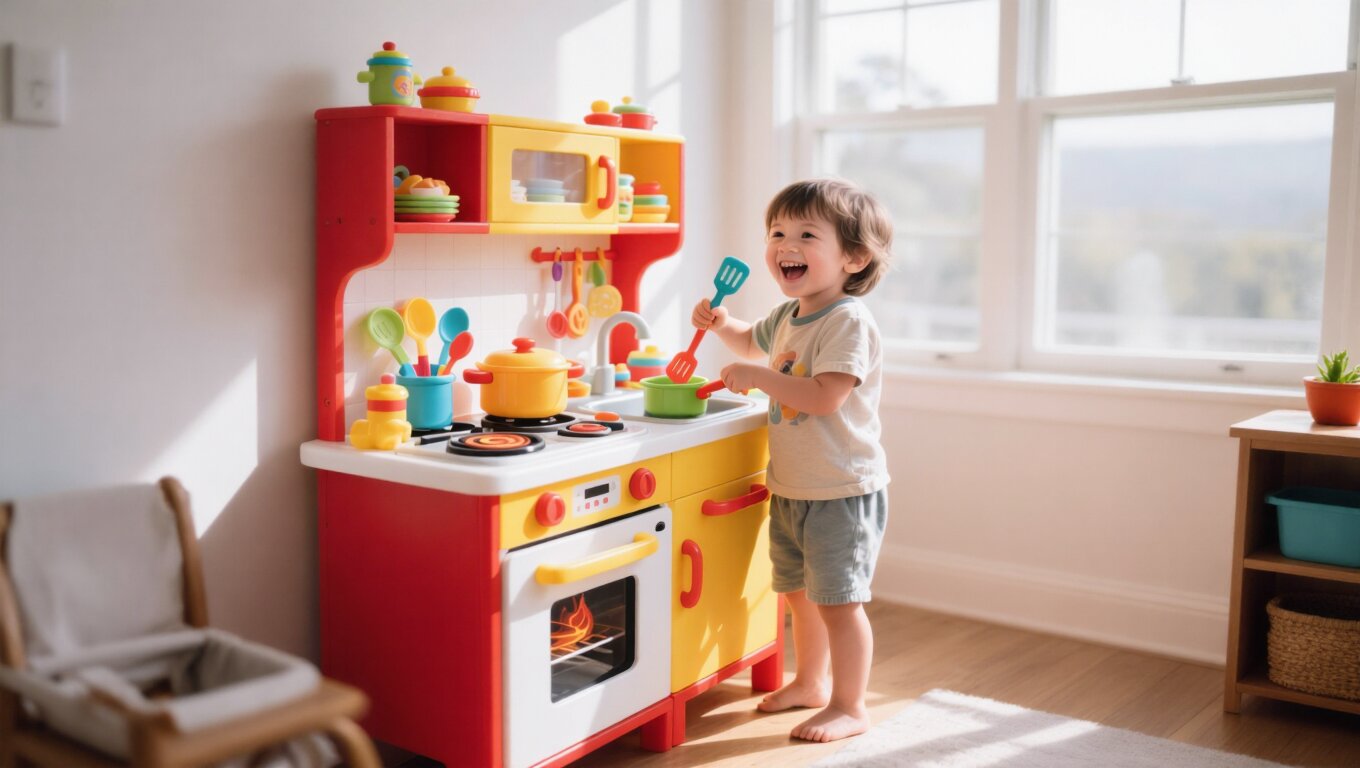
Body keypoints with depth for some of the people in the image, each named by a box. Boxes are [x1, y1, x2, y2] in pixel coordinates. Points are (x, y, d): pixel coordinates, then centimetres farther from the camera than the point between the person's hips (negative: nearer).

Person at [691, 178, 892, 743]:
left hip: (842, 491, -9)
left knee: (838, 600, -1)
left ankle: (849, 706, 15)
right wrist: (720, 324, 10)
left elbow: (824, 396, -31)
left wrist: (756, 376, -25)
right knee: (798, 592, 21)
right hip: (790, 489, 9)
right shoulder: (788, 316, 8)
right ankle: (810, 682, 40)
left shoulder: (849, 322, -20)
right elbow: (753, 342, 30)